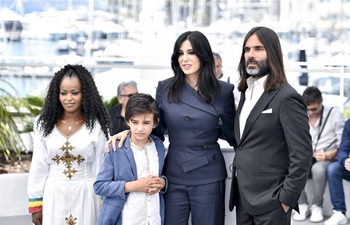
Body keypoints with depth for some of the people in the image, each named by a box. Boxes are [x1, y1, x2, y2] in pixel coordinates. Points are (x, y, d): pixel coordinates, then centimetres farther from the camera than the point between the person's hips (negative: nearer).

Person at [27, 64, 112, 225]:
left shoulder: (96, 125, -6)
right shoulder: (44, 123, 0)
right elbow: (38, 166, 3)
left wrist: (104, 205, -1)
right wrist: (35, 204, 2)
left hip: (85, 195, -2)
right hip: (54, 195, 2)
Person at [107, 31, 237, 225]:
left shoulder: (223, 90, -2)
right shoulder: (165, 88, 0)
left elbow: (231, 134, 9)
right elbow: (157, 130, 6)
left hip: (209, 178, -1)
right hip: (174, 176, 1)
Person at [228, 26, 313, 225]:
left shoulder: (287, 98, -13)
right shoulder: (247, 92, 13)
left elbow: (302, 155, -16)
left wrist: (286, 199, -17)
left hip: (270, 200, -8)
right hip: (243, 196, 8)